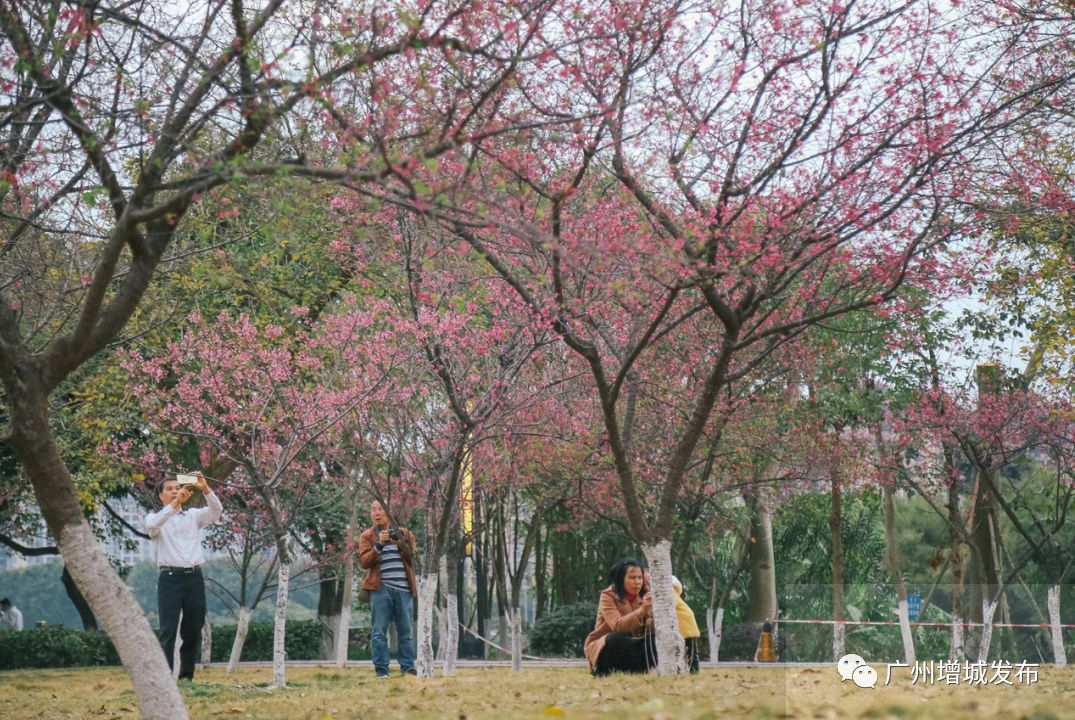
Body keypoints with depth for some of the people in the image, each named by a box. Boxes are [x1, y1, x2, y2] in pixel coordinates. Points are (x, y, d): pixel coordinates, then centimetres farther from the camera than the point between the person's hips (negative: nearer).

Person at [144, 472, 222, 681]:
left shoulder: (194, 515, 15)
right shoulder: (155, 517, 7)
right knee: (168, 631, -9)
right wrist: (174, 504, -29)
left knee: (193, 631, 5)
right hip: (170, 578, -3)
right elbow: (152, 525, -18)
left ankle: (186, 676, 13)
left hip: (194, 577, 3)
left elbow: (216, 510, -3)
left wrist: (205, 489, -21)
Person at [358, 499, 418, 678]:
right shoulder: (367, 536, 9)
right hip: (381, 589, -2)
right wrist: (379, 545, -15)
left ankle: (408, 668, 8)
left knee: (406, 631, 4)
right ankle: (381, 669, 0)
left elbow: (413, 555, 3)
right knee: (379, 631, -4)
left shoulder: (404, 533, 15)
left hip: (404, 589, 2)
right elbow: (364, 561, -2)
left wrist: (400, 542, -13)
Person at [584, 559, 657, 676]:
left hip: (630, 648, 5)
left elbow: (649, 626, -14)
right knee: (617, 639, -36)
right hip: (603, 648, -5)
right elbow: (617, 626, -31)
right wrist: (641, 610, -43)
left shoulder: (644, 596, -1)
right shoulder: (608, 596, -14)